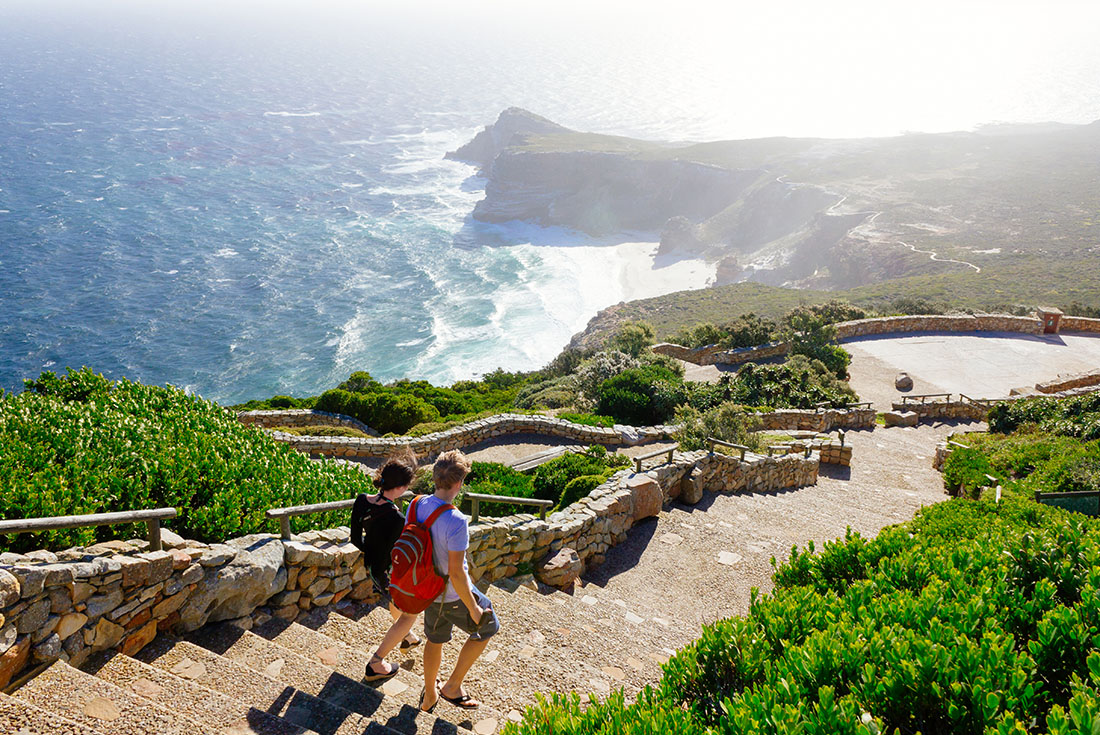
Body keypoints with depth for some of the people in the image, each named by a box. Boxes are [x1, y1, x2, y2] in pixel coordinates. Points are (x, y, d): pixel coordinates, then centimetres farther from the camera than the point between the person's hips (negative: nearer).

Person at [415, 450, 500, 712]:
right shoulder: (456, 522, -33)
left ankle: (429, 696, 48)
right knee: (487, 627, 21)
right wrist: (473, 608, -16)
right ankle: (452, 686, 26)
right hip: (454, 594, -7)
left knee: (435, 640, 28)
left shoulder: (416, 506, -11)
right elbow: (456, 573, -30)